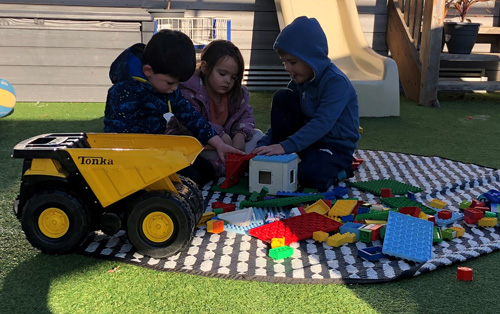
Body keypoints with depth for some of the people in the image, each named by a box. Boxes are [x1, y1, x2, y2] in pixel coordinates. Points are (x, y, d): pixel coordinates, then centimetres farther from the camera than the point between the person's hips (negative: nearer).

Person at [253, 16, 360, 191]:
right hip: (309, 139, 7)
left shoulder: (336, 82, -22)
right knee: (282, 97, -10)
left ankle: (338, 167, 1)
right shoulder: (298, 82, 3)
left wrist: (286, 146, -41)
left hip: (336, 146, -7)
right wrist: (263, 145, -12)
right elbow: (282, 119, 5)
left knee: (310, 177, -36)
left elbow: (322, 123, -33)